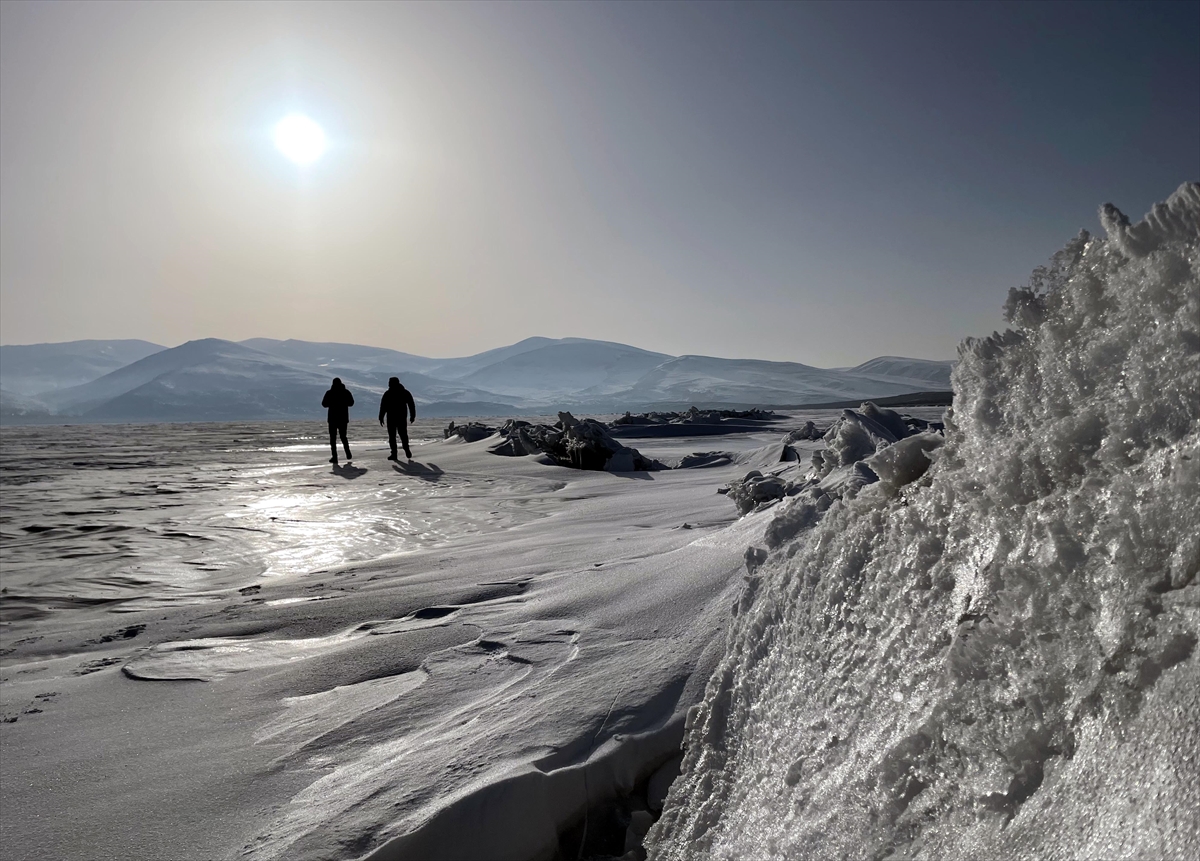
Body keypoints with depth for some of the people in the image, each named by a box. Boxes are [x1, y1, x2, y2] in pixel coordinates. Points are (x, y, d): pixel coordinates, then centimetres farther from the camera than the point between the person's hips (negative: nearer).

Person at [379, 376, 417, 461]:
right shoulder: (406, 392, 5)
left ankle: (394, 454, -2)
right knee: (404, 435, 14)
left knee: (392, 436, 2)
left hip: (391, 418, -3)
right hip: (402, 418, 3)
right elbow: (412, 405, 6)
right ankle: (407, 451, 3)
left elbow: (383, 407, -6)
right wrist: (412, 416, 12)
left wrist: (381, 418, -1)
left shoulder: (387, 394, -4)